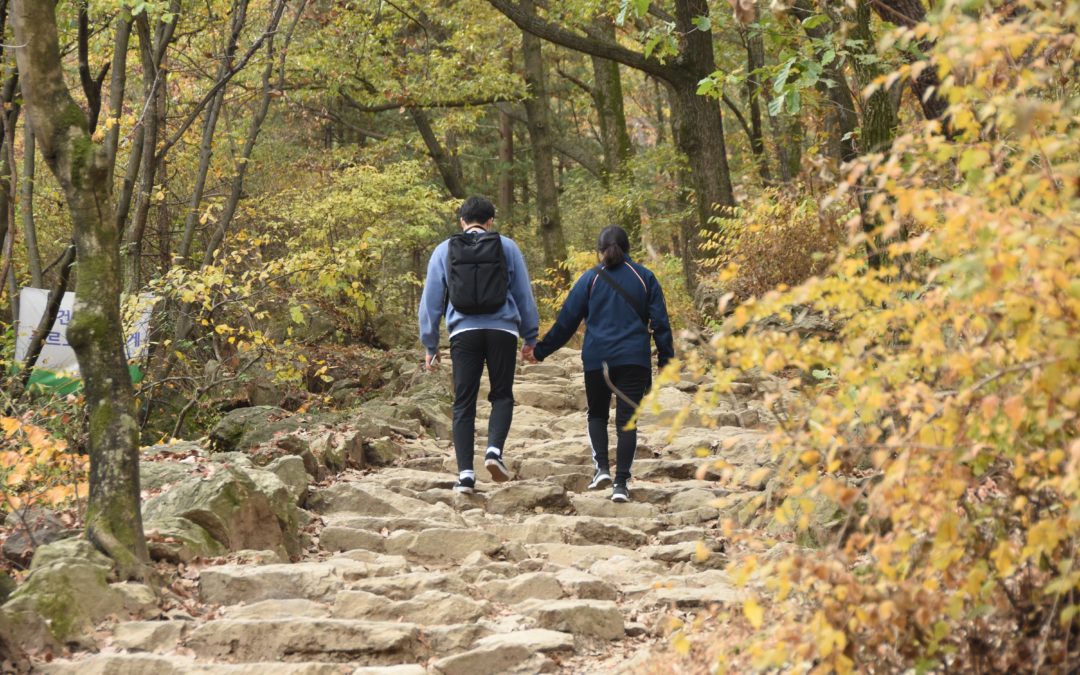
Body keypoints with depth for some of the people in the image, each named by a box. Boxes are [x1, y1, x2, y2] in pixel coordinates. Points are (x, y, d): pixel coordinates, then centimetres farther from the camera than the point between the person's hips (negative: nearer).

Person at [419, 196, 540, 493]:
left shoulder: (444, 251, 9)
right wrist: (531, 337, 18)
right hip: (502, 331, 0)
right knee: (502, 395, 12)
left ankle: (465, 473, -3)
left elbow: (431, 301, 9)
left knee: (464, 403, 4)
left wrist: (430, 346, 15)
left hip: (464, 332, 1)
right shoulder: (507, 247, 7)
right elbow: (524, 295, 10)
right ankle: (494, 449, -13)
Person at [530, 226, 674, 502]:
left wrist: (541, 351, 11)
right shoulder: (645, 278, 6)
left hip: (597, 359, 0)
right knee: (626, 420, 2)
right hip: (634, 359, 0)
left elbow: (566, 321, 3)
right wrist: (666, 360, 10)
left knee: (597, 415, 18)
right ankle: (621, 484, -7)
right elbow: (660, 322, 4)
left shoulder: (591, 279, 2)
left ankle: (602, 467, -2)